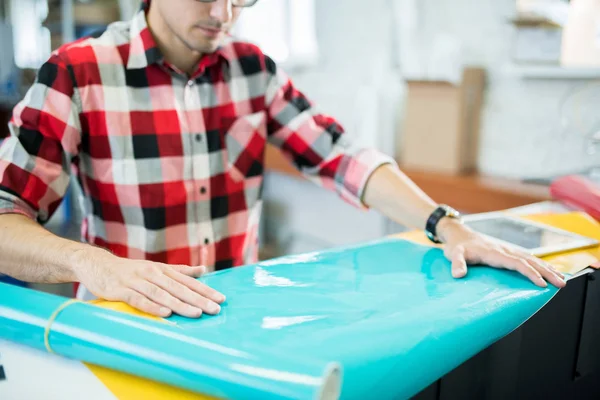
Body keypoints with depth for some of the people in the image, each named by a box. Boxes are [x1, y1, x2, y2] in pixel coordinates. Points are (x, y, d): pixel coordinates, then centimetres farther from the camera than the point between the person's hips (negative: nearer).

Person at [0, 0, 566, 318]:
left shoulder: (252, 68, 3)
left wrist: (446, 225, -15)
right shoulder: (76, 75, -10)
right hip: (129, 326, -3)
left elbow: (343, 158, -3)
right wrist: (95, 263, -34)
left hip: (239, 313, 3)